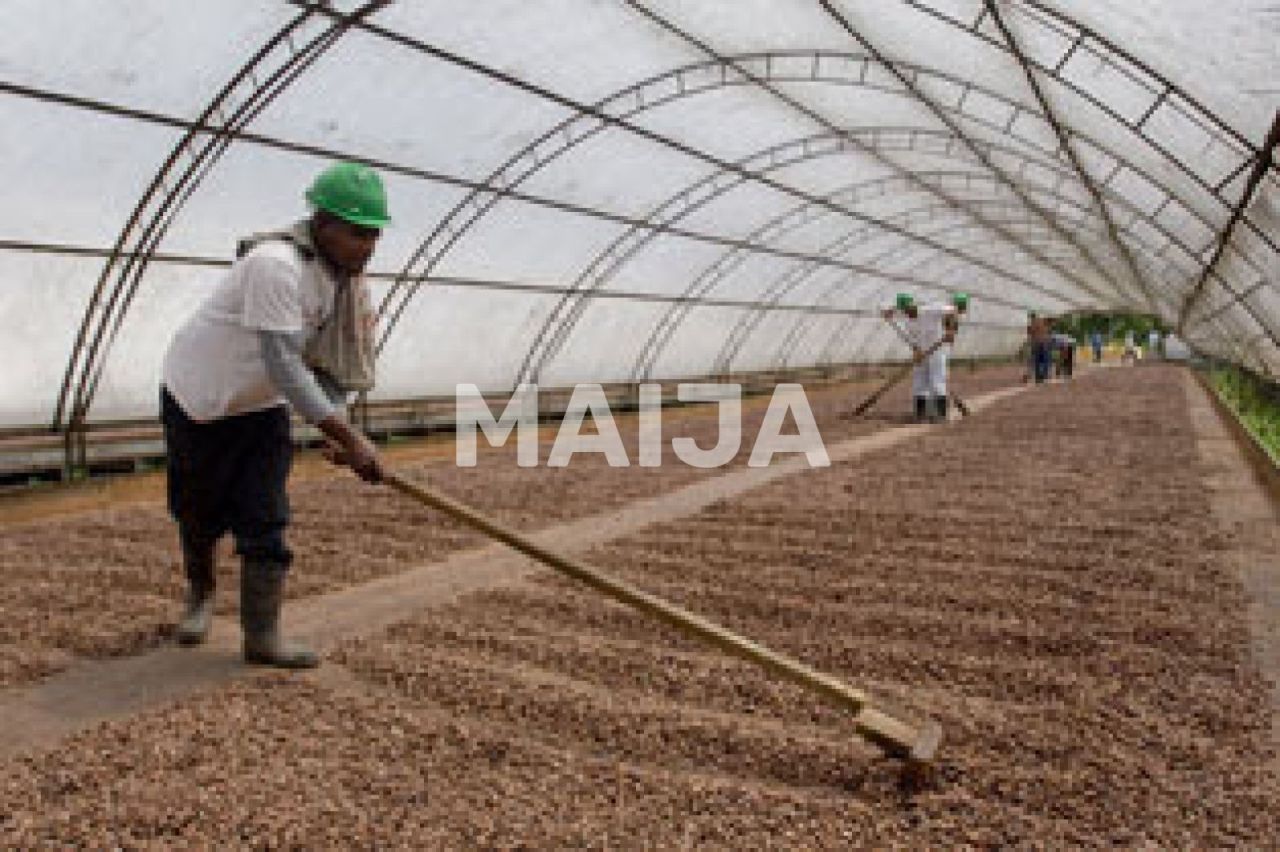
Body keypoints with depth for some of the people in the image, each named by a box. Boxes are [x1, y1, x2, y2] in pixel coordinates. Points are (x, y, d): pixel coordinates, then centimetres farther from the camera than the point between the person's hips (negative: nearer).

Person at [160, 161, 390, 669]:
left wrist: (335, 430, -17)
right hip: (199, 397, -5)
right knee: (200, 513, 11)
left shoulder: (348, 279, -7)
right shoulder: (277, 264, -33)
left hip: (262, 406, 6)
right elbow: (282, 364, -38)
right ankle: (200, 590, 41)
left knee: (266, 521, -2)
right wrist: (350, 437, -40)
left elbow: (332, 361, -2)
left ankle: (262, 636, 6)